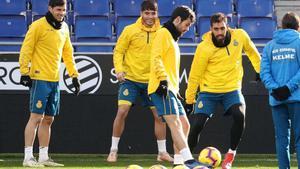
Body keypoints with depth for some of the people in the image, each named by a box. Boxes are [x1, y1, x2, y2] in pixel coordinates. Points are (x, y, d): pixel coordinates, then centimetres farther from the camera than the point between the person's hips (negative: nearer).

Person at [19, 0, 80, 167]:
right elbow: (26, 50, -9)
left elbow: (68, 52, 21)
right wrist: (24, 72, -16)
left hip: (55, 80, 7)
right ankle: (28, 157, -10)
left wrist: (74, 75, 16)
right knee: (36, 117, -10)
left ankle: (44, 157, 14)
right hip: (40, 79, -7)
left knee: (48, 119, 9)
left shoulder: (64, 27, 14)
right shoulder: (38, 26, -8)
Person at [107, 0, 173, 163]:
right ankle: (113, 150, 0)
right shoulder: (130, 30, -7)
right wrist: (119, 70, -18)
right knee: (122, 112, -11)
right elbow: (118, 51, -3)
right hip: (130, 79, -2)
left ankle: (162, 152, 17)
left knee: (159, 114, 3)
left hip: (152, 81, 2)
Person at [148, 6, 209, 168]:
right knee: (175, 123, -20)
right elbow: (156, 58, -16)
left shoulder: (172, 38, 27)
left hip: (171, 90, 11)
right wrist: (164, 79, -24)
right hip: (163, 88, -11)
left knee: (184, 124, 7)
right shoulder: (163, 34, -3)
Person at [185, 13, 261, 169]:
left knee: (239, 115, -25)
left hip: (232, 89, 1)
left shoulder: (240, 36, -10)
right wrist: (189, 100, -3)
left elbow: (252, 51, 13)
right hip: (209, 91, -1)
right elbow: (194, 75, -7)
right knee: (197, 125, -12)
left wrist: (259, 70, 21)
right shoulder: (204, 48, -16)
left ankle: (231, 154, -5)